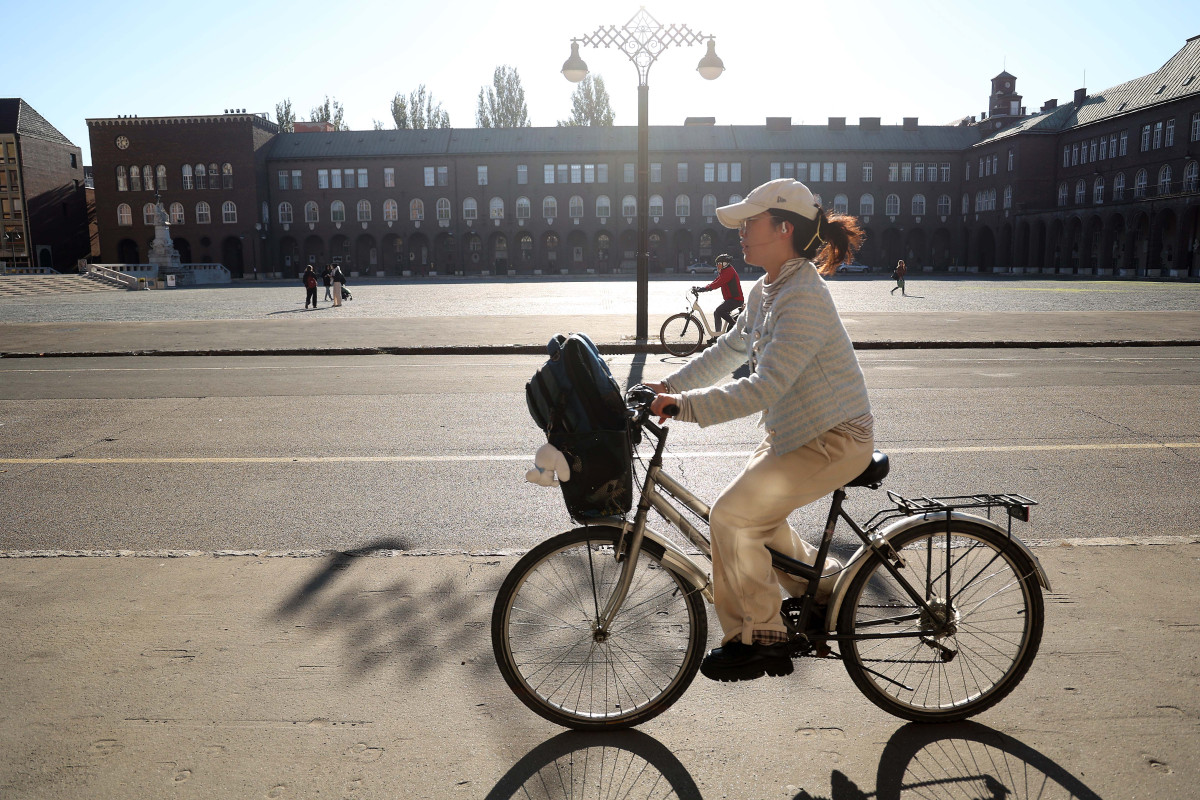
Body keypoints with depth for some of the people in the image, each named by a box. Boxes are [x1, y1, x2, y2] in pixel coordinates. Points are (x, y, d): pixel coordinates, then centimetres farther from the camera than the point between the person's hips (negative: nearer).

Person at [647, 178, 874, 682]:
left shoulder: (803, 298, -24)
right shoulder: (767, 290, 8)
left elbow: (764, 389, -31)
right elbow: (727, 352, 15)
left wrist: (684, 405, -33)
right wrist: (669, 386, 7)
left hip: (834, 439, -10)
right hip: (795, 431, 10)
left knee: (732, 515, -15)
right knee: (755, 515, 14)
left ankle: (758, 638, 1)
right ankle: (826, 587, 33)